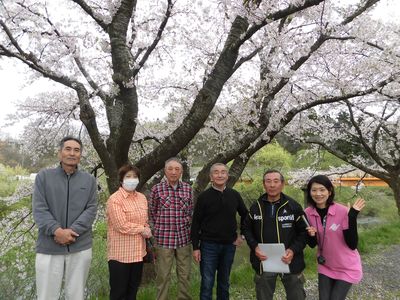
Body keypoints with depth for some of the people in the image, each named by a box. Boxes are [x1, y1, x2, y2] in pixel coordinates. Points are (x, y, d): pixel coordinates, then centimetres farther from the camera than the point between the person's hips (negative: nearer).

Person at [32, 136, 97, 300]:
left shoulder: (89, 180, 7)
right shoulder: (44, 176, 3)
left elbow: (91, 210, -1)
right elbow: (39, 209, -5)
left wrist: (71, 231, -15)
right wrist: (57, 230, -18)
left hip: (81, 247, 1)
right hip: (48, 247, -1)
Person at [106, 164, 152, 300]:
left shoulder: (142, 198, 7)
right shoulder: (115, 199, -15)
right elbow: (122, 226, -22)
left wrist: (147, 231, -6)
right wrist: (142, 230, -11)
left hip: (138, 252, 7)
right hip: (120, 253, -7)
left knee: (133, 288, 20)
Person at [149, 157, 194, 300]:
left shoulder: (188, 189, 3)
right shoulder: (157, 189, -5)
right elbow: (152, 214, 4)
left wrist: (187, 228, 9)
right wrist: (158, 231, 5)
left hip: (184, 239, 3)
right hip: (163, 239, -2)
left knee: (185, 275, 13)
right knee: (163, 276, 9)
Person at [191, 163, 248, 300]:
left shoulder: (234, 195, 0)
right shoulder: (204, 196, -7)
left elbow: (245, 215, 15)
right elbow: (196, 224, -5)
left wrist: (242, 235, 9)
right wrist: (195, 247, -7)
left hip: (229, 245, 3)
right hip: (209, 245, -2)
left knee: (224, 281, 16)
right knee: (207, 282, 3)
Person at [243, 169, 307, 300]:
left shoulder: (294, 206, -6)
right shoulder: (256, 207, 1)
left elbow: (304, 231, -2)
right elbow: (247, 229, 8)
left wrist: (294, 250, -17)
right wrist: (254, 247, -8)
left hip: (290, 262, -1)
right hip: (264, 262, 2)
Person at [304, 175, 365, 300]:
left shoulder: (342, 211, -23)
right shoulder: (308, 213, -10)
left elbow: (352, 245, -20)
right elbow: (313, 244, -1)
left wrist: (352, 217, -31)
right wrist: (311, 235, -23)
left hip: (347, 268, -3)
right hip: (325, 266, 3)